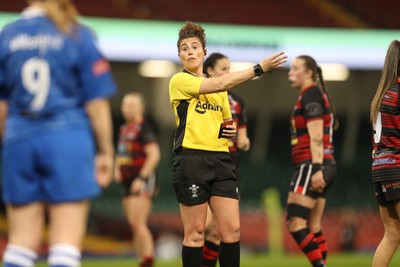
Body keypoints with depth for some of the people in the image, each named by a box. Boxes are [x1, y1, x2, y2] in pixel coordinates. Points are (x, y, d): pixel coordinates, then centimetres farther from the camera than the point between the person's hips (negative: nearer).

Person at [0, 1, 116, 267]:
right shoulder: (79, 35, -3)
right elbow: (96, 102, -3)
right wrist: (106, 152, 6)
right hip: (67, 140, -3)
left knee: (22, 241, 9)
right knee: (67, 239, -2)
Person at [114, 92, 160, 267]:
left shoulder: (143, 128, -9)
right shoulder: (124, 129, 17)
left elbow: (154, 155, -17)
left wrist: (141, 178, -20)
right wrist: (117, 169, 11)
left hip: (142, 181, -9)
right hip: (128, 182, 9)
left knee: (137, 223, -16)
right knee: (134, 225, 8)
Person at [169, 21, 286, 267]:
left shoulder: (218, 89, 18)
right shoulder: (179, 81, -4)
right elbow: (220, 84, -17)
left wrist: (231, 131, 5)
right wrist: (259, 68, -19)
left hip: (220, 159, 6)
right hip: (191, 160, -6)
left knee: (232, 229, -1)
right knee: (195, 233, -3)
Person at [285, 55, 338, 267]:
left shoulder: (310, 95, -8)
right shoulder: (316, 95, 21)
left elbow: (316, 136, -17)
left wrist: (316, 169, -24)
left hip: (311, 165, -10)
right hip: (325, 166, 10)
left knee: (294, 223, -14)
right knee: (313, 228, 7)